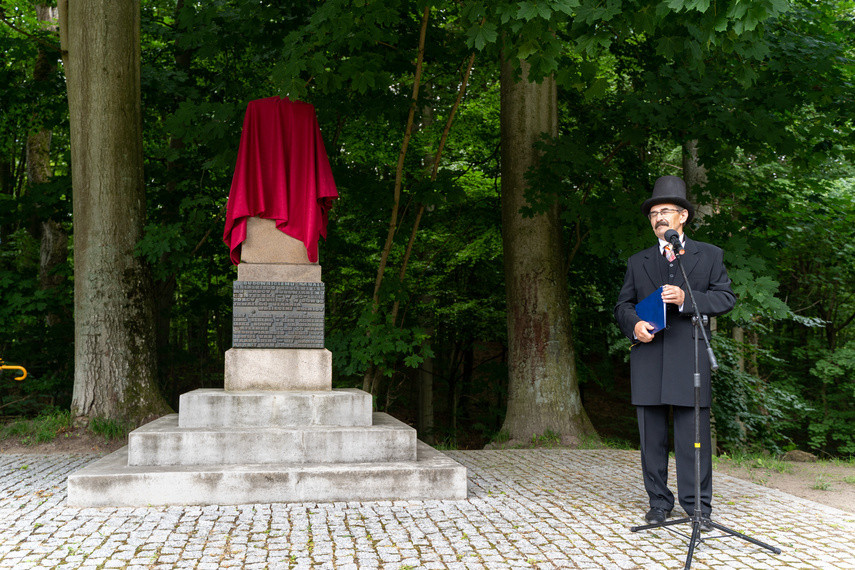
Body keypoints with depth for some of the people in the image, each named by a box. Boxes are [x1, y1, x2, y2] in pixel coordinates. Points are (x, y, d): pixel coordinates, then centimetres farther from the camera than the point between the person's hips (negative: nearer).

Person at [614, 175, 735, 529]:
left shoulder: (709, 256, 11)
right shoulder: (638, 262, 18)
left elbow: (726, 298, 3)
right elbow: (622, 305, 17)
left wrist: (686, 298, -13)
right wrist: (634, 324, -6)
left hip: (690, 358, -2)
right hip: (648, 361, 3)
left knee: (694, 435, -3)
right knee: (652, 437, 4)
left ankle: (698, 506, 5)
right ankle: (659, 502, 13)